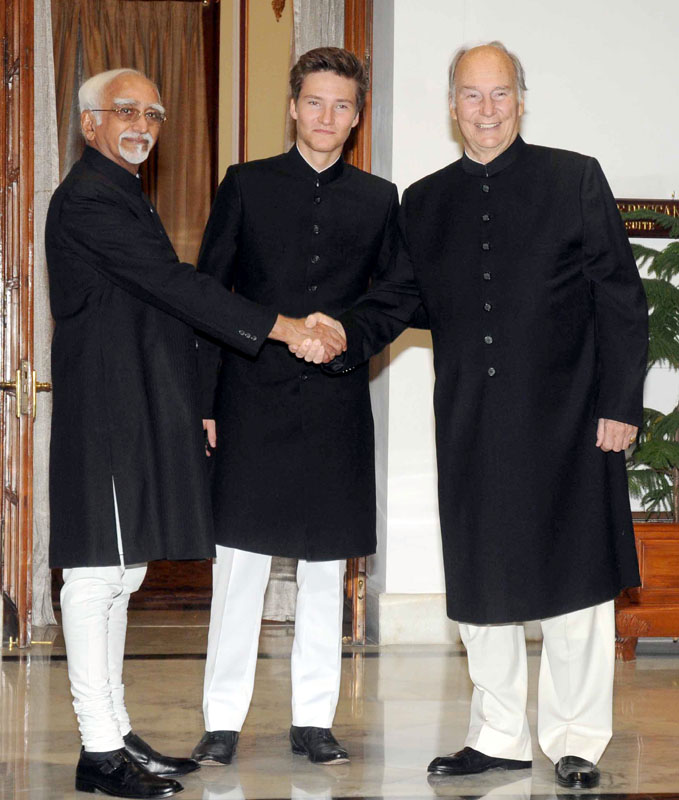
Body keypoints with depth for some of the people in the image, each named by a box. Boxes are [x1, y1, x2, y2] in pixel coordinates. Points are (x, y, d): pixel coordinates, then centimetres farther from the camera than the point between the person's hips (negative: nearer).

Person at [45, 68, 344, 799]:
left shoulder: (121, 194, 21)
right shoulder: (89, 197, -12)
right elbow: (173, 283, -19)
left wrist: (192, 409, 20)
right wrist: (282, 327, -20)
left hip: (138, 413, 11)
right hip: (106, 411, -11)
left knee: (118, 573, 12)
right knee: (98, 573, -8)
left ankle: (115, 733, 17)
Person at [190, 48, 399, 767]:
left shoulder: (379, 200, 9)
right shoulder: (246, 185, 4)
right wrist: (201, 400, -3)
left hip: (336, 404, 2)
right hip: (253, 401, -2)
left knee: (325, 566, 6)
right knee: (240, 560, -1)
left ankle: (313, 719, 15)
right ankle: (223, 721, 7)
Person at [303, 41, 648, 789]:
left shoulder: (575, 180, 1)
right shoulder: (424, 202, 11)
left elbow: (621, 300, -1)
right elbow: (393, 300, 10)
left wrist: (620, 404, -7)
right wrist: (345, 339, -12)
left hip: (563, 420, -3)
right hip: (471, 431, 4)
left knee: (573, 583, 2)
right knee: (480, 585, 9)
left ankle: (575, 740, 14)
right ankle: (499, 736, 21)